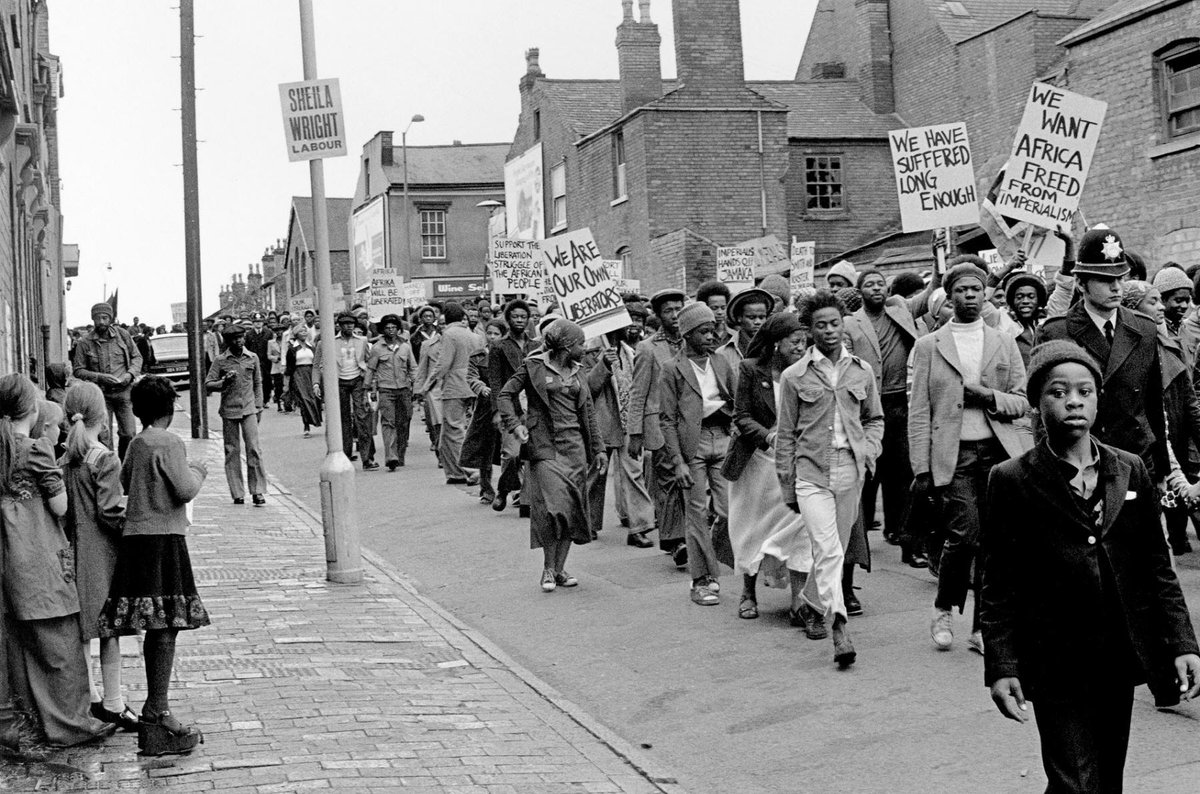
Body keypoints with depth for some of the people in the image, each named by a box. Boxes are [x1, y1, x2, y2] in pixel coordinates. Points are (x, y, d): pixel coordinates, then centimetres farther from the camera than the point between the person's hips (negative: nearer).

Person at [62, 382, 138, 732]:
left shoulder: (65, 460, 5)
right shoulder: (105, 459, -15)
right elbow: (110, 512, -18)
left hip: (77, 548, 7)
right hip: (102, 551, -7)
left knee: (82, 627, 12)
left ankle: (89, 696, 20)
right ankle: (112, 703, 4)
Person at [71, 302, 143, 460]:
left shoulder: (122, 335, 4)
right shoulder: (85, 343, -2)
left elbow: (137, 357, 14)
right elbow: (78, 370, 0)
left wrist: (131, 373, -5)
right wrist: (100, 377, -14)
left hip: (123, 391, 1)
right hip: (100, 394, -1)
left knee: (129, 434, -2)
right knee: (104, 436, -6)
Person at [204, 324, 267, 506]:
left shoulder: (252, 358, 7)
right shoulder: (220, 361, 1)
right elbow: (208, 384, 0)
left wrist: (259, 407, 12)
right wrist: (224, 381, -17)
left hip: (249, 409, 0)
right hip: (229, 410, 0)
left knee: (254, 449, -9)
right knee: (232, 452, 3)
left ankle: (258, 492, -5)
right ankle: (237, 494, 9)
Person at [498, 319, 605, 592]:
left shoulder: (577, 372, 14)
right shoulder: (534, 366, -2)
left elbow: (588, 413, 18)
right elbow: (506, 394, 1)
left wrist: (598, 449, 16)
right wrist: (514, 424, -13)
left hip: (574, 444, 6)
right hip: (545, 445, -6)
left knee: (572, 508, 3)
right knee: (553, 505, -15)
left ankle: (560, 568, 11)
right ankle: (548, 570, -4)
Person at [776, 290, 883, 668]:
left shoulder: (861, 371, 9)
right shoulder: (794, 376, 1)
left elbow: (875, 419, 23)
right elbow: (785, 436, 5)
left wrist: (870, 449, 3)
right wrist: (787, 489, 5)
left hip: (851, 471, 3)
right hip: (811, 472, -3)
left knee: (837, 550, 10)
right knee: (827, 550, -14)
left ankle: (815, 602, 31)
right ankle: (839, 628, -20)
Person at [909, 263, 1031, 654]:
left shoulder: (1005, 344, 14)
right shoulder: (928, 346, 8)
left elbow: (1023, 403, 12)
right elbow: (919, 412, 4)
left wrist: (989, 397, -8)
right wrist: (921, 467, -3)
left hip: (1000, 451, 2)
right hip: (953, 454, -2)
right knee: (965, 531, -16)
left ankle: (983, 627, 10)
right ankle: (943, 610, 9)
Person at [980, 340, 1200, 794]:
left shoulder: (1131, 471, 6)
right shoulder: (1012, 481, -5)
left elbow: (1157, 569, 9)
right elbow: (998, 587, -4)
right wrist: (1000, 666, -9)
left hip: (1121, 660, 4)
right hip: (1058, 667, -4)